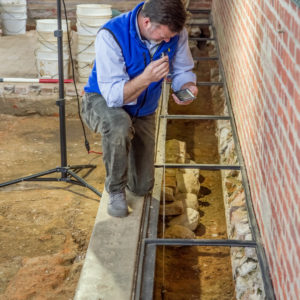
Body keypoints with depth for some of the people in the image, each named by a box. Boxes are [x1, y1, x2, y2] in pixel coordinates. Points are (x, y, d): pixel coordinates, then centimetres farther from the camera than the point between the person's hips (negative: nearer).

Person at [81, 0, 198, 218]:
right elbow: (113, 96, -34)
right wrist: (147, 78, -50)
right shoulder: (111, 36, -33)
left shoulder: (176, 32, -19)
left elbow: (183, 71, -5)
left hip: (143, 110, 5)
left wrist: (187, 88, -29)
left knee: (143, 187, 6)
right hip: (103, 102, -4)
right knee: (120, 127, -42)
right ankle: (115, 190, -15)